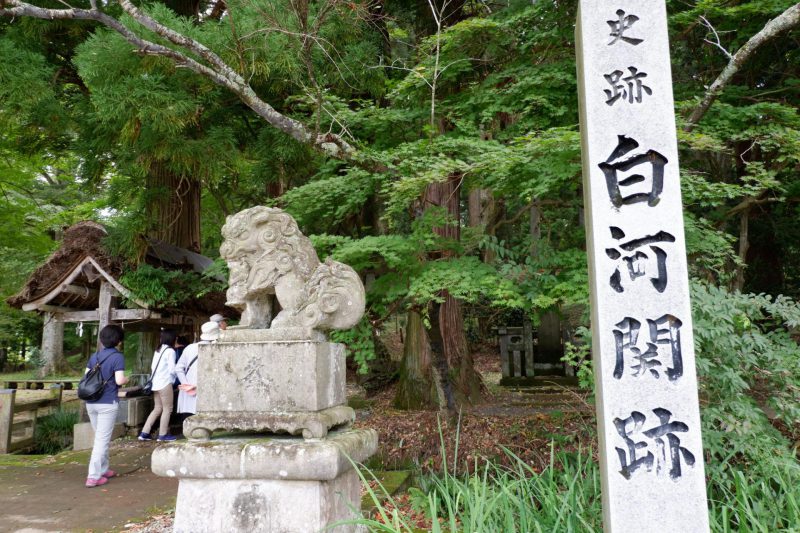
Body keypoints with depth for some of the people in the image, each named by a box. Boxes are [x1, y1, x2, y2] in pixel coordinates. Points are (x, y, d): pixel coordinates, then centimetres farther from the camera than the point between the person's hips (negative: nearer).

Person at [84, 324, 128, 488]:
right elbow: (119, 380, -18)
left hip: (91, 402, 6)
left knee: (100, 438, 19)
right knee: (102, 440, -1)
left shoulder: (94, 356, 8)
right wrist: (127, 379, 3)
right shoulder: (118, 357, -10)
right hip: (107, 403, -6)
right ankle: (93, 476, -1)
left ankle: (103, 470, 28)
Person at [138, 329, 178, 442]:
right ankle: (163, 434, 7)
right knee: (167, 409, 3)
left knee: (157, 409, 15)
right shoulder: (170, 351, -11)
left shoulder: (158, 350, 13)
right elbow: (172, 369, -15)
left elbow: (152, 366, 13)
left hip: (155, 383, 8)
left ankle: (144, 433, 14)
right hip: (165, 383, -8)